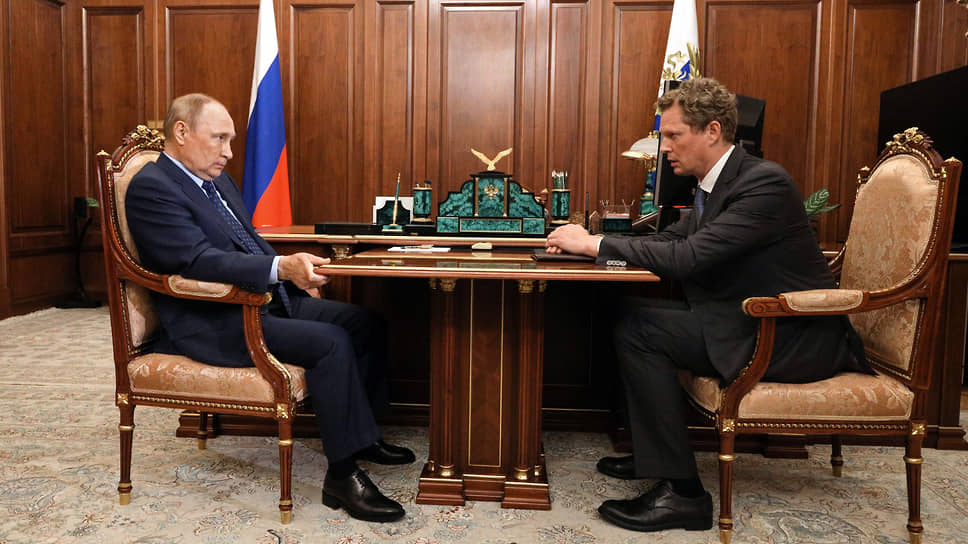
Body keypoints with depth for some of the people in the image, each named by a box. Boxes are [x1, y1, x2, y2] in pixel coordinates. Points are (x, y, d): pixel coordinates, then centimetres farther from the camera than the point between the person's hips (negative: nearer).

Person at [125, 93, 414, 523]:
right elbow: (200, 262, -25)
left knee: (365, 323, 1)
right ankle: (343, 475, -15)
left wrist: (294, 270, 6)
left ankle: (360, 434, 16)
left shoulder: (219, 180, 17)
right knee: (329, 341, -26)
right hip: (215, 324, -9)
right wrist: (281, 268, -37)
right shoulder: (152, 188, -12)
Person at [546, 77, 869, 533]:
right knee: (631, 312, 4)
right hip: (757, 324, 9)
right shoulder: (716, 185, 11)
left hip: (795, 340, -9)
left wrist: (594, 244, -19)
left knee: (637, 329, -19)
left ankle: (681, 491, -12)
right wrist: (586, 243, -3)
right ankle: (650, 451, 15)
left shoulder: (764, 182, -20)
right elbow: (667, 241, 12)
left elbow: (686, 257, -27)